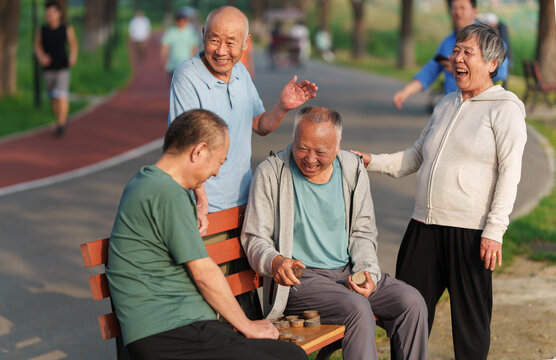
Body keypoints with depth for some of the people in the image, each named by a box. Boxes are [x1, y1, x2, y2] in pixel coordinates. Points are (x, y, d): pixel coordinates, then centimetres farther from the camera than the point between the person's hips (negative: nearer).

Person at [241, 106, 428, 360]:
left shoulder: (352, 169, 5)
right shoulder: (270, 173, -7)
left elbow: (363, 232, 11)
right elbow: (254, 239, -5)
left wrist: (367, 272, -7)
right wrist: (275, 261, -28)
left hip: (347, 272, 5)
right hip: (299, 278, -5)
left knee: (412, 302, -15)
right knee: (357, 308, -31)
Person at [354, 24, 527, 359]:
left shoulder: (505, 109, -5)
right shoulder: (446, 104, 17)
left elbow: (510, 173, -10)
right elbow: (417, 155, 25)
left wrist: (494, 231, -17)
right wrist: (373, 162, 11)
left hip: (470, 231, -7)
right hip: (424, 225, 7)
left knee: (470, 317, 3)